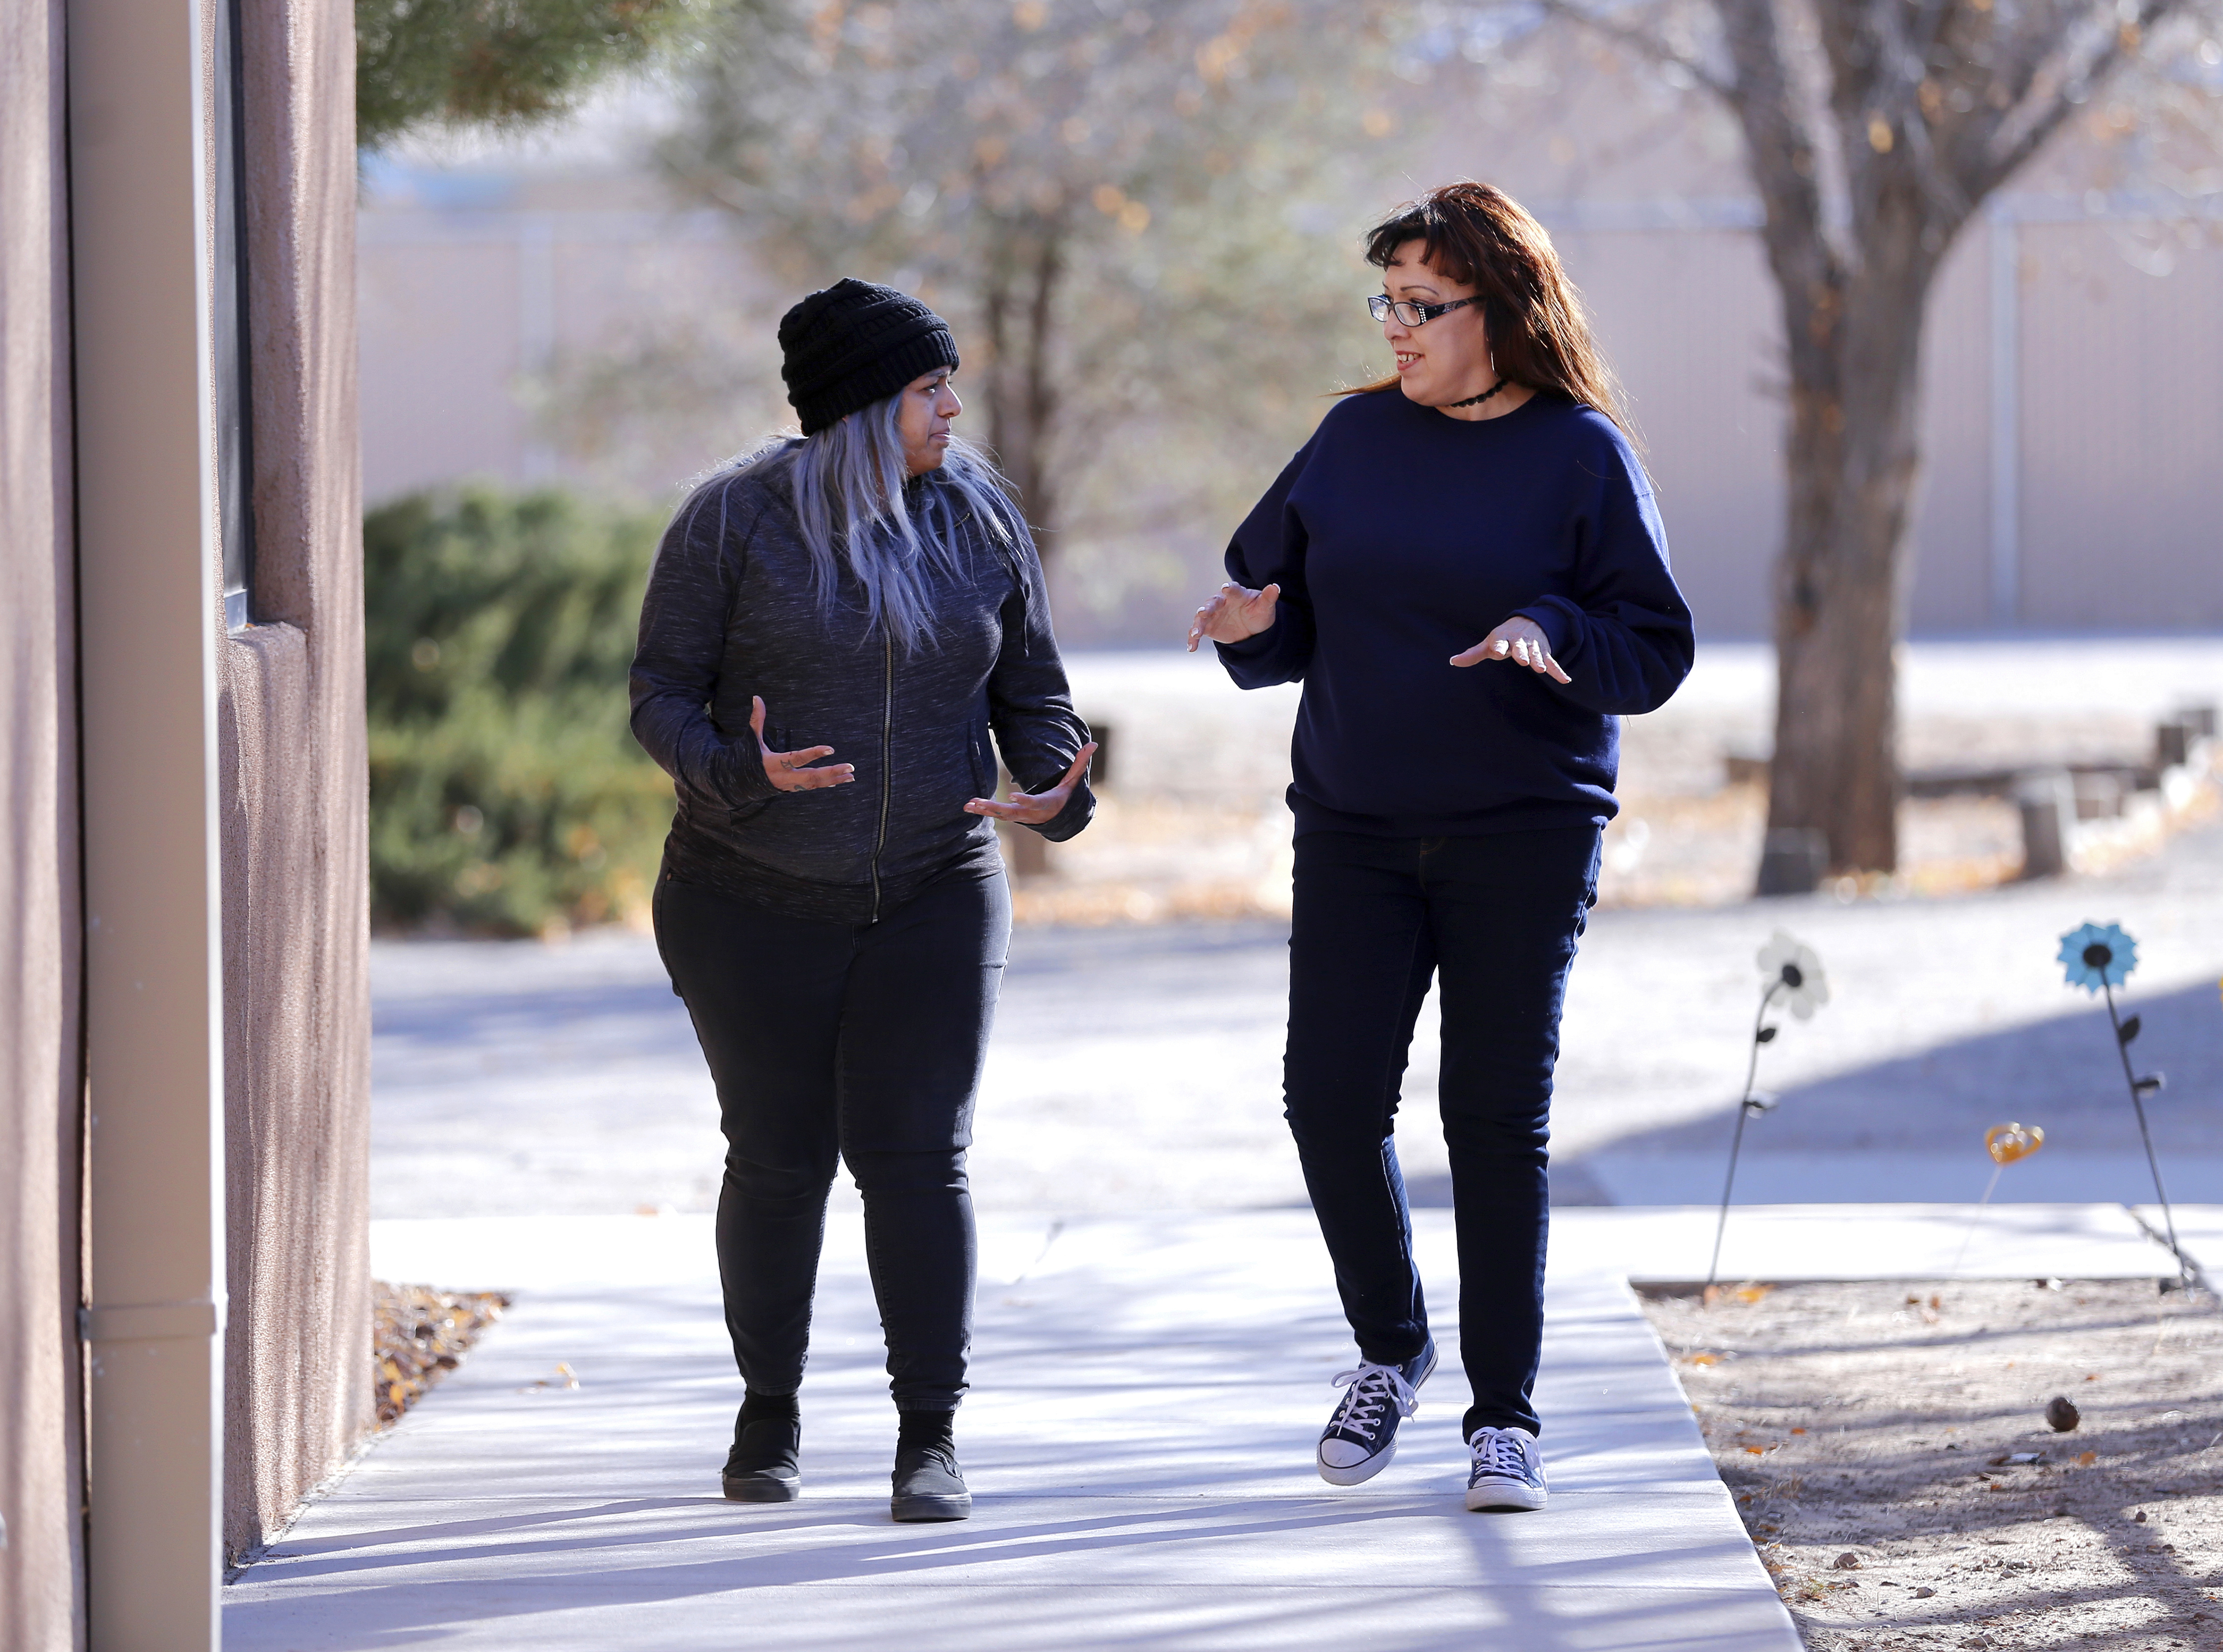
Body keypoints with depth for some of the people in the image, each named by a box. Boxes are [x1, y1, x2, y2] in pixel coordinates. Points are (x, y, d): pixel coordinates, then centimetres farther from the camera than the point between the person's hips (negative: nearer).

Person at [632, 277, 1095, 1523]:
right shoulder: (736, 520, -8)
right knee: (779, 1156, 4)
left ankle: (932, 1438, -4)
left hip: (934, 895, 2)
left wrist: (1059, 793, -13)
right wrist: (739, 772, -28)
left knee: (918, 1155, -7)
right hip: (755, 904, -2)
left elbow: (1032, 691, 8)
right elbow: (664, 695, -7)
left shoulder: (979, 520, 2)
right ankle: (771, 1417, 22)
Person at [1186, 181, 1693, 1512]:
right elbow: (1283, 592, 14)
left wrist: (1548, 634, -23)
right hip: (1355, 834, 3)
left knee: (1499, 1119, -2)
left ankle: (1505, 1413, 7)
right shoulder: (1358, 436, 8)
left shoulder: (1581, 456, -3)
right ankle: (1392, 1351, 20)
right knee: (1330, 1099, -3)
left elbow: (1657, 649, -5)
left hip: (1523, 839, -3)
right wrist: (1255, 626, -9)